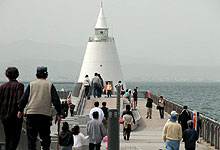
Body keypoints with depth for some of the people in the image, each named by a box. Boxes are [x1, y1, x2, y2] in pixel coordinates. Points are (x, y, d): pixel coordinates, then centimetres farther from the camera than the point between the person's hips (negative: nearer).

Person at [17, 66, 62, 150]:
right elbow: (56, 100, 2)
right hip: (46, 114, 0)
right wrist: (59, 113, 8)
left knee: (31, 137, 4)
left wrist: (20, 110, 18)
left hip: (31, 113, 0)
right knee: (45, 136, 10)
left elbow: (24, 99, 6)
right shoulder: (50, 85, 8)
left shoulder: (31, 85, 9)